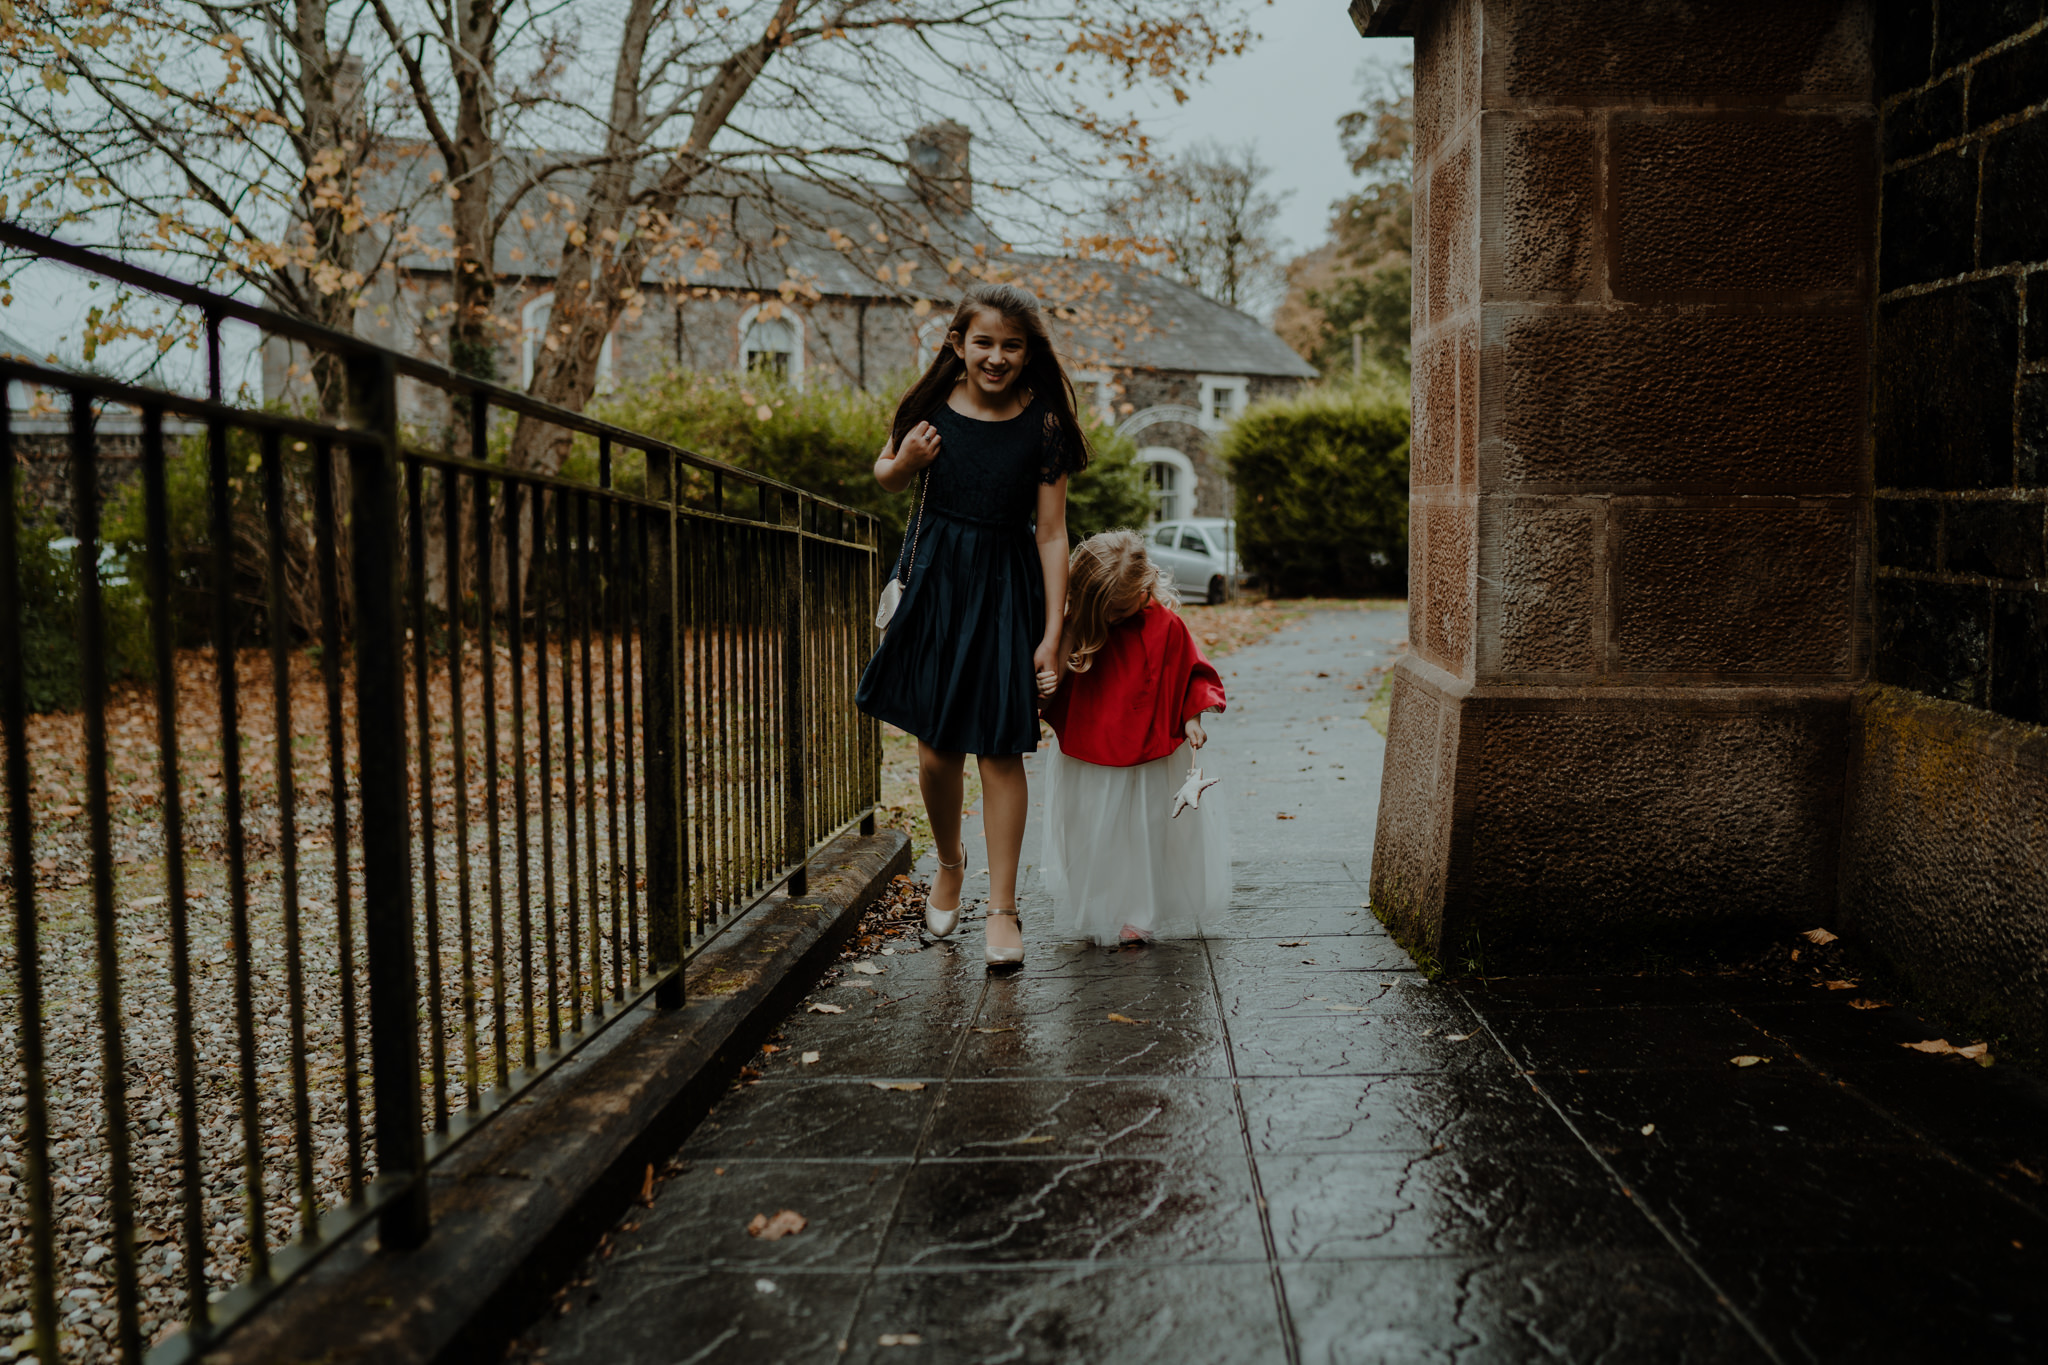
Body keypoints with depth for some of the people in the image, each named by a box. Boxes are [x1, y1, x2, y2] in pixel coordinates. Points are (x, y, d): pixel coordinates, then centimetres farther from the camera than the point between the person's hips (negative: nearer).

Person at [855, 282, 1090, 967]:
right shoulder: (932, 407, -3)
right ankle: (948, 865, 34)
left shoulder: (1043, 425, -9)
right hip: (934, 582, 2)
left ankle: (1002, 907, 11)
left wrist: (1052, 634, -10)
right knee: (936, 751, 5)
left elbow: (1052, 534, -7)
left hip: (1005, 592, -2)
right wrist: (904, 461, -10)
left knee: (1000, 750, -1)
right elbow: (885, 477, 15)